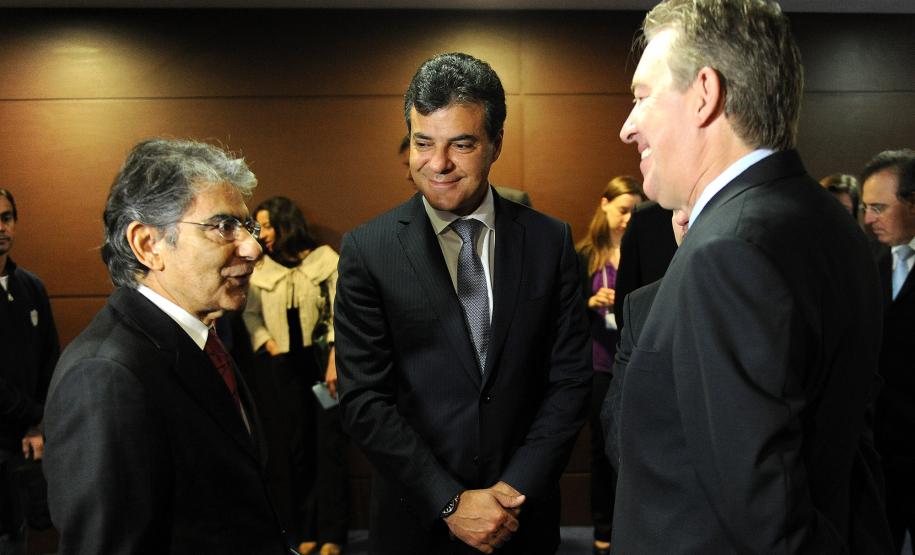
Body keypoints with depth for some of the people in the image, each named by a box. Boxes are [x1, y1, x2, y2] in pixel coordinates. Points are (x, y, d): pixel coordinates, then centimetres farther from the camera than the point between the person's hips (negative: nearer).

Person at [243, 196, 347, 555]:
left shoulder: (325, 258, -3)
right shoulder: (261, 269, 6)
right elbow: (251, 314, 12)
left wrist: (335, 359, -17)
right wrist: (267, 343, -4)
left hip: (323, 360, -3)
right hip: (285, 365, 3)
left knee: (329, 443, -2)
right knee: (298, 444, 8)